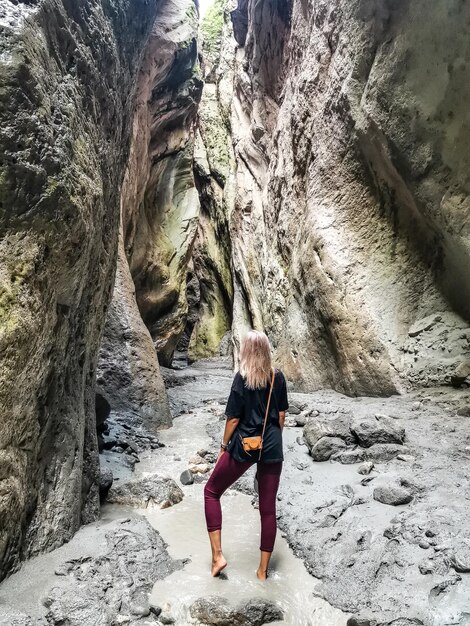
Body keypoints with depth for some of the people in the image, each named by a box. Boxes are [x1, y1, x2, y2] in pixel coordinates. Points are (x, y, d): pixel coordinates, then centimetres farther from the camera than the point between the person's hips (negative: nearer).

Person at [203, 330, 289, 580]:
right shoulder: (278, 377, 0)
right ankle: (263, 570, 25)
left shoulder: (242, 378, -13)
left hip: (244, 445, -4)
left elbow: (233, 419, -11)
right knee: (268, 508, 13)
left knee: (211, 491, 16)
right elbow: (281, 415, 7)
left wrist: (224, 447, 2)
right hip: (272, 447, 4)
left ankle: (217, 556, 12)